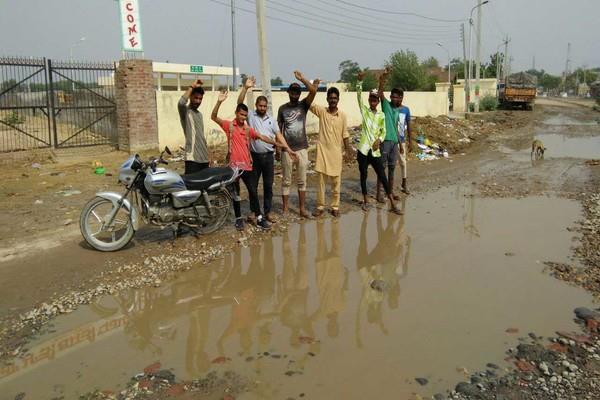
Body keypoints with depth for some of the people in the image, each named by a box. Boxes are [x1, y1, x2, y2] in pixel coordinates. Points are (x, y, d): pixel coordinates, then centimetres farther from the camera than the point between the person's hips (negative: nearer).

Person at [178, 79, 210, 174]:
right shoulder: (185, 111, -4)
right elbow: (181, 103, -30)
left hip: (204, 158, 8)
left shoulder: (199, 114, 20)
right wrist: (192, 87, -19)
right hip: (192, 158, -8)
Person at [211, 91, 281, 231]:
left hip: (246, 165, 3)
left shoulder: (248, 129, 10)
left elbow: (262, 137, 10)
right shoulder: (229, 125, -1)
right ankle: (238, 219, 17)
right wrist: (219, 102, -26)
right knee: (236, 193, 7)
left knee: (253, 191, 3)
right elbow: (213, 117, -12)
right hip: (234, 164, -3)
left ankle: (259, 218, 8)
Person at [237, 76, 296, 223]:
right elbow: (240, 103, -13)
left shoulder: (271, 119, 10)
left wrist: (288, 149, -2)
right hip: (254, 155, -2)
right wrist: (245, 88, -23)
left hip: (268, 156, 3)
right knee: (253, 185, 5)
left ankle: (267, 212, 17)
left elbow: (278, 135, 8)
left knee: (268, 185, 7)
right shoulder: (251, 115, 0)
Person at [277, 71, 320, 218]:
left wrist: (301, 78, -16)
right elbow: (278, 129, 5)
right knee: (286, 181, 6)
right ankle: (285, 210, 14)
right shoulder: (282, 109, 3)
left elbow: (313, 91, -15)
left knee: (302, 181, 8)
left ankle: (302, 209, 16)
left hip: (302, 149, 1)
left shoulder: (303, 105, 2)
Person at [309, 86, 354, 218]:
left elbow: (345, 134, 5)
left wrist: (348, 150, 2)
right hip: (323, 150, 0)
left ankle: (335, 207, 18)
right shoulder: (321, 111, -1)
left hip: (336, 152, 1)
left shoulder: (342, 115, 1)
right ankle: (320, 206, 16)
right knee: (321, 180, 5)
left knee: (336, 182, 7)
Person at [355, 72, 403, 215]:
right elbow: (359, 96, -10)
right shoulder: (364, 110, 2)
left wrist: (379, 140, -10)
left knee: (383, 177, -1)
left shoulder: (382, 115, 6)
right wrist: (360, 81, -24)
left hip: (375, 151, 0)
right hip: (363, 149, 0)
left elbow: (383, 131, 11)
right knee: (363, 176, 9)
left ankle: (392, 204, 2)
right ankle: (365, 201, 25)